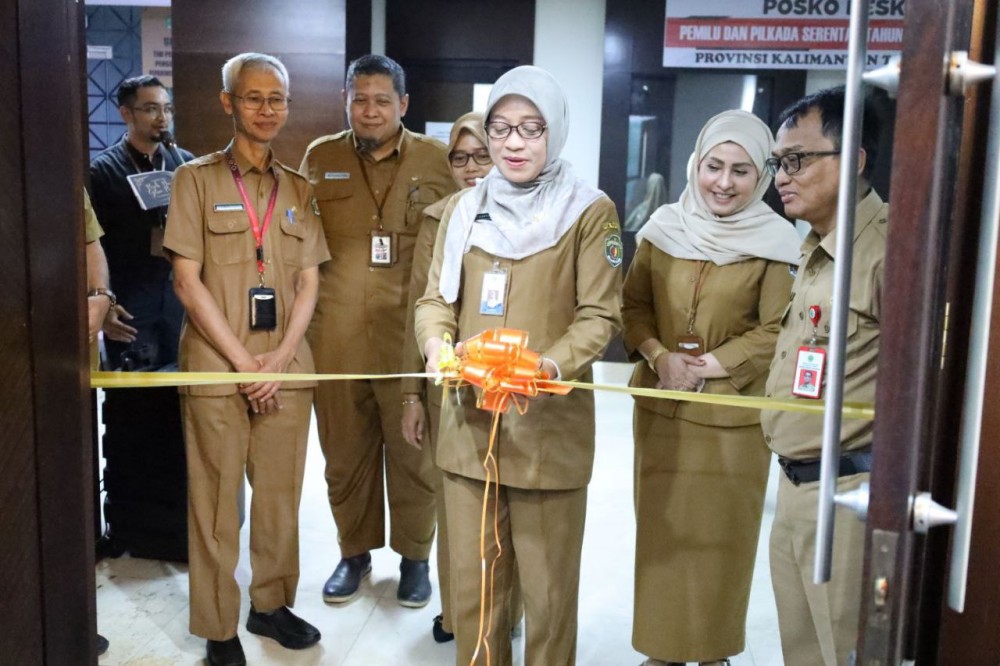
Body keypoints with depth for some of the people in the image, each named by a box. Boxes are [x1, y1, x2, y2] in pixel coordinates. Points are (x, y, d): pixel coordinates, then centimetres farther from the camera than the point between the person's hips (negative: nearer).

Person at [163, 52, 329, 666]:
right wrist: (242, 361, -11)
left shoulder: (299, 190, 11)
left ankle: (271, 604, 28)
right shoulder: (197, 179, 1)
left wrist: (279, 358, -6)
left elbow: (308, 283, 8)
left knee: (281, 493, 10)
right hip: (217, 364, -3)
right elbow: (188, 281, -5)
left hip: (286, 367, 3)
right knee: (216, 498, 3)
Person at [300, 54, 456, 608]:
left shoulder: (435, 160, 2)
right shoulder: (319, 159, 7)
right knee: (345, 451, 11)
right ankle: (354, 551, 30)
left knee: (412, 450, 8)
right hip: (336, 337, 2)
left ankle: (414, 555, 26)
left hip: (411, 336, -1)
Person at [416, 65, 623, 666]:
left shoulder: (590, 212, -2)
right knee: (471, 584, 12)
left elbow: (600, 316, -7)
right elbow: (436, 298, 10)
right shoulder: (464, 209, 11)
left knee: (548, 589, 8)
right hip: (468, 422, 4)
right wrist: (438, 347, -12)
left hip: (549, 425, -3)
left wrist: (545, 368, -24)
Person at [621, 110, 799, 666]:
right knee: (662, 529, 11)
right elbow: (634, 304, 6)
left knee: (721, 536, 8)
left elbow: (777, 331, -8)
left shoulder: (775, 242, -7)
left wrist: (708, 365, -14)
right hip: (661, 406, 3)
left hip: (733, 415, -3)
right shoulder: (664, 228, 2)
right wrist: (659, 355, -10)